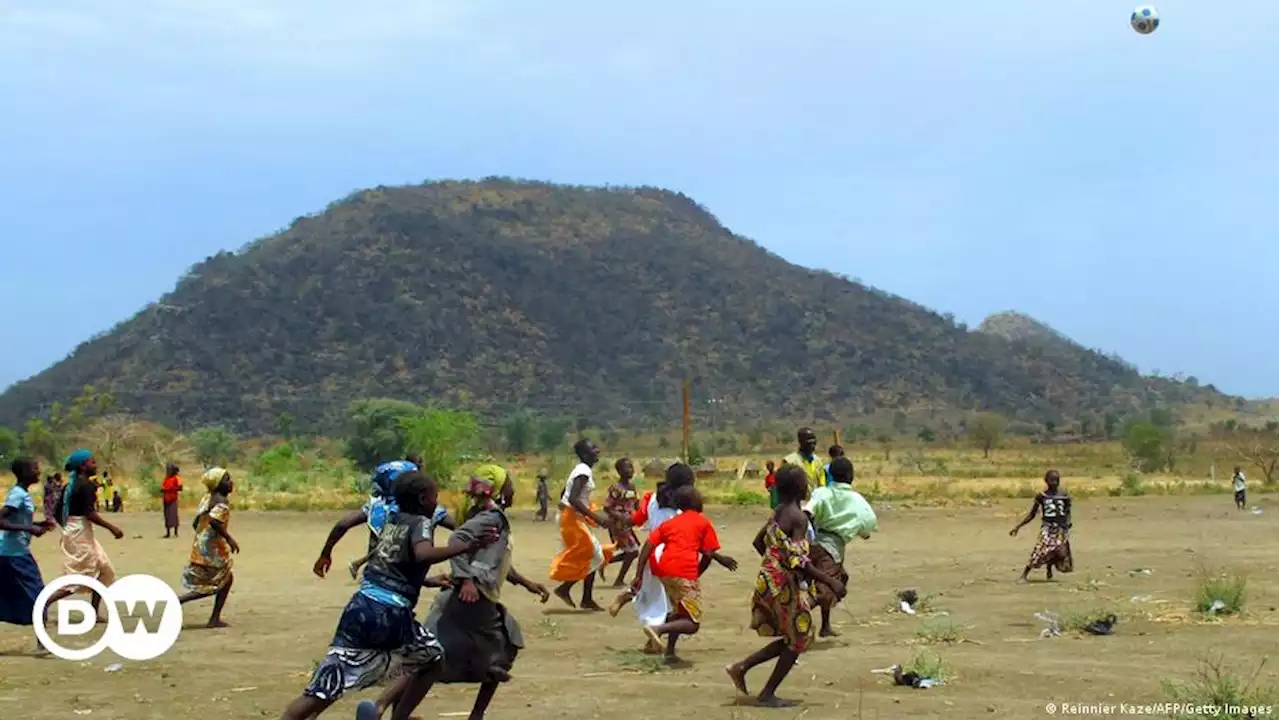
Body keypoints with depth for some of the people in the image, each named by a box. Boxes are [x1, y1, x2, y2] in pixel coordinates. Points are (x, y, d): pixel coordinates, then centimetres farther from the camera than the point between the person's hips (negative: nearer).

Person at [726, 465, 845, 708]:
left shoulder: (779, 512, 8)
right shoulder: (798, 517, -19)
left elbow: (759, 542, 21)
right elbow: (798, 562, -26)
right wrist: (830, 581, -22)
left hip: (771, 581, 9)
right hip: (787, 586, -9)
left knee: (790, 639, 19)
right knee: (797, 641, 7)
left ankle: (741, 667, 15)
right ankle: (767, 694, 11)